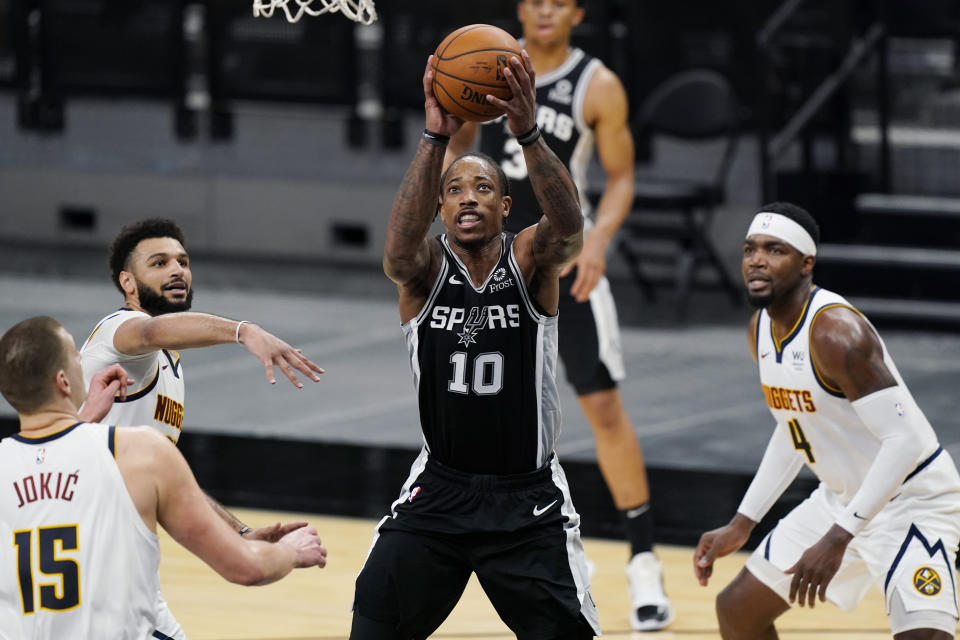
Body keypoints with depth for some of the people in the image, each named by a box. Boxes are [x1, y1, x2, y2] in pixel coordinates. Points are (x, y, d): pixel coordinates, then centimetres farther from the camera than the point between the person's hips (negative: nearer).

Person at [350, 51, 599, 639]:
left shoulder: (531, 260, -7)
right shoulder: (426, 267, -6)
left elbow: (569, 225, -30)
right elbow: (399, 250, -31)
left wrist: (529, 133, -47)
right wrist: (435, 139, -44)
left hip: (528, 495, -1)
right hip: (439, 489, 1)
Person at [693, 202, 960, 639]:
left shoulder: (835, 332, -27)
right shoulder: (762, 329, 1)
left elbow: (905, 440, -31)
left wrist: (837, 540, -33)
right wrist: (741, 526, 13)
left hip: (910, 500, -9)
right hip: (841, 498, 9)